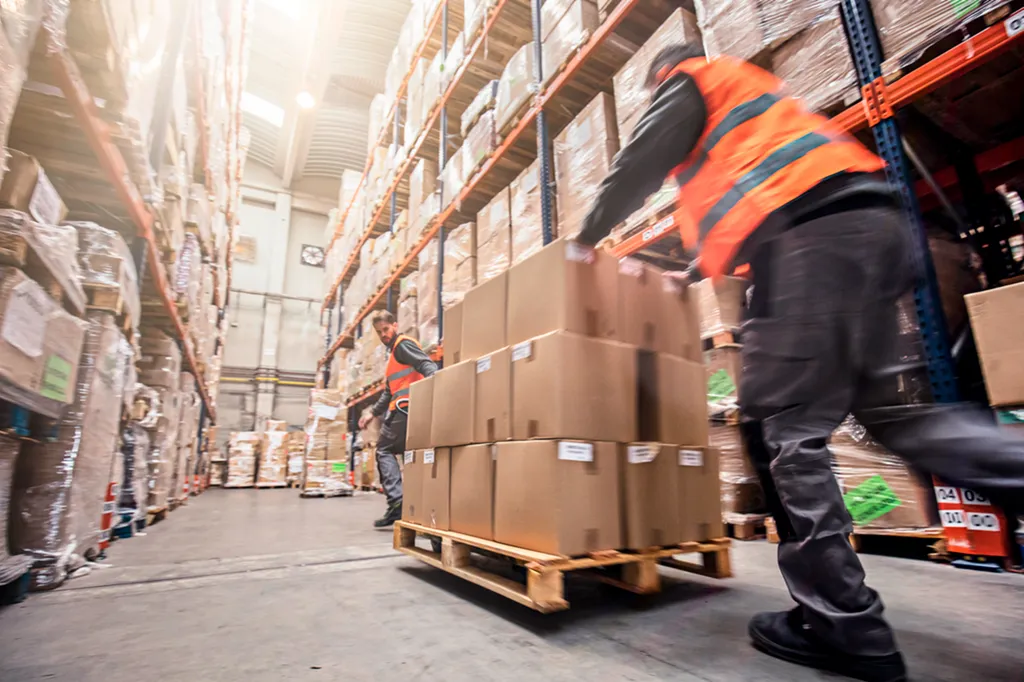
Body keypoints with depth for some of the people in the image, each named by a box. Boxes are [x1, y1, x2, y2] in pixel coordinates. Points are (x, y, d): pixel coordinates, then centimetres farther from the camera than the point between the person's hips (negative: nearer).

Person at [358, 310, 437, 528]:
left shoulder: (403, 344, -2)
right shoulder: (393, 352, 29)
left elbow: (426, 365, -20)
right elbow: (389, 392, 31)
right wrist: (372, 413, 28)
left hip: (405, 407, -9)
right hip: (406, 408, 9)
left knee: (384, 450, -2)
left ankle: (396, 501, -11)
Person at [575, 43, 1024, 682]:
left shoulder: (688, 80, 16)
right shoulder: (745, 91, 40)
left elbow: (638, 166, 4)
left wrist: (587, 236, 16)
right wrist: (698, 270, 43)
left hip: (812, 234, -10)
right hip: (868, 223, 10)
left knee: (781, 426, -10)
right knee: (884, 406, 11)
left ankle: (845, 625, -6)